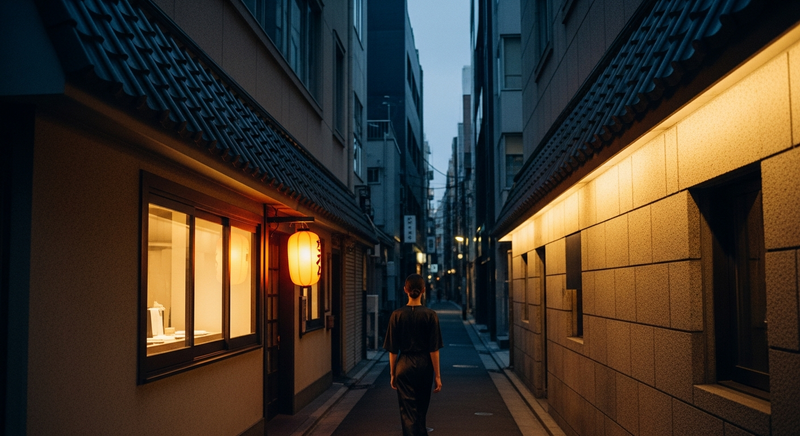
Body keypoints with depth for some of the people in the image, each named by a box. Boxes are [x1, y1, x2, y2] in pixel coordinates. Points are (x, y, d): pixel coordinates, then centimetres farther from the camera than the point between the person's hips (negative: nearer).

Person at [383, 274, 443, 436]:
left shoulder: (397, 315, -6)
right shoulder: (430, 315, -9)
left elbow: (393, 350, -3)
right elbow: (434, 349, -8)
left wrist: (393, 374, 8)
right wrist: (437, 375, 0)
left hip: (404, 366, -1)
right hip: (424, 366, 1)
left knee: (408, 412, 3)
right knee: (422, 409, 20)